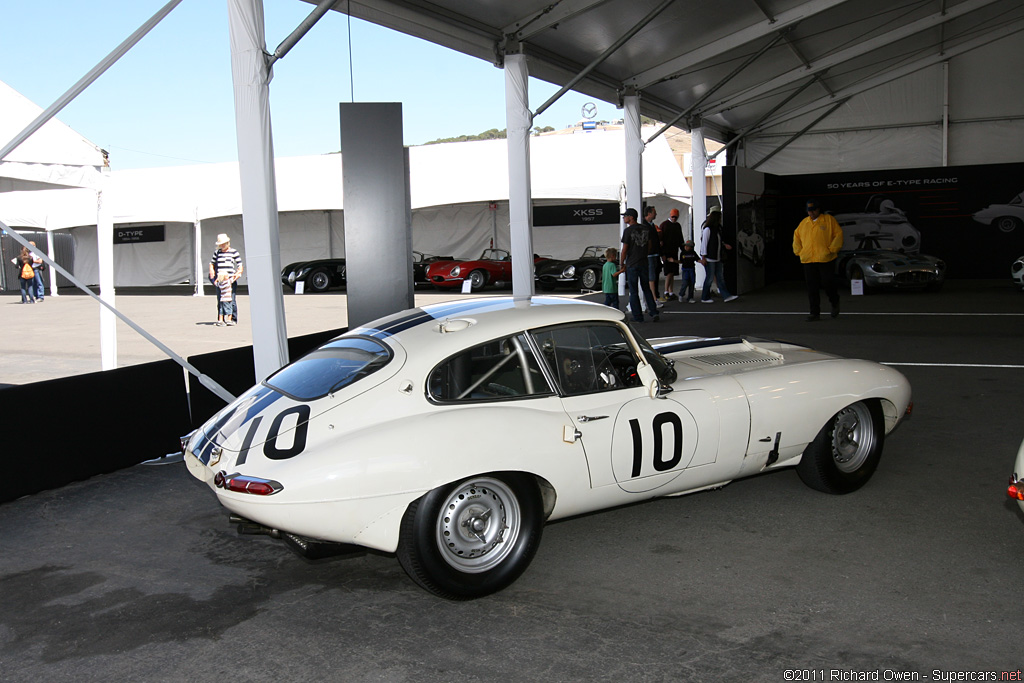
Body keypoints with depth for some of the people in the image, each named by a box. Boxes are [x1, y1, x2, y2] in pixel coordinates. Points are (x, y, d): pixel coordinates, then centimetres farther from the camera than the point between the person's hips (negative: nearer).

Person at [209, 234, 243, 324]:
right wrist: (212, 271, 7)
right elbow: (211, 263, 26)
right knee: (219, 301, 5)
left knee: (232, 300, -7)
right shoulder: (217, 252, 16)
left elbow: (240, 265, 3)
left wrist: (238, 273, -15)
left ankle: (233, 319, 1)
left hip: (231, 280, -4)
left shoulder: (234, 252, 5)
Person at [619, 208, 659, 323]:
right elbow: (649, 246, 12)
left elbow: (624, 250, -13)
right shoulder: (645, 229, 6)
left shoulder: (628, 231, -13)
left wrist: (621, 263, 0)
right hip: (644, 263, 5)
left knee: (634, 292, 3)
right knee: (647, 289, 15)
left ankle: (638, 317, 5)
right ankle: (654, 313, 6)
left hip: (632, 265, -5)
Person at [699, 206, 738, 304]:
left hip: (717, 258, 8)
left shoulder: (718, 228, 13)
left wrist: (724, 245, 9)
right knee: (709, 278, -3)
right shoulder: (707, 229, -13)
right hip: (709, 258, -8)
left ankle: (726, 296, 5)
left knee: (720, 277, 6)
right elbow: (704, 243, -14)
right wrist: (703, 257, -16)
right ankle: (704, 298, 7)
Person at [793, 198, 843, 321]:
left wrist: (831, 249, -9)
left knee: (828, 283, -3)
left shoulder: (829, 219, 1)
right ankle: (815, 312, 8)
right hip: (808, 261, 4)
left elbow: (838, 234, -2)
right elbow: (796, 237, 22)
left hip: (826, 260, -4)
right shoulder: (803, 223, 13)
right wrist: (799, 251, 10)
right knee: (812, 288, 2)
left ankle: (835, 303, 26)